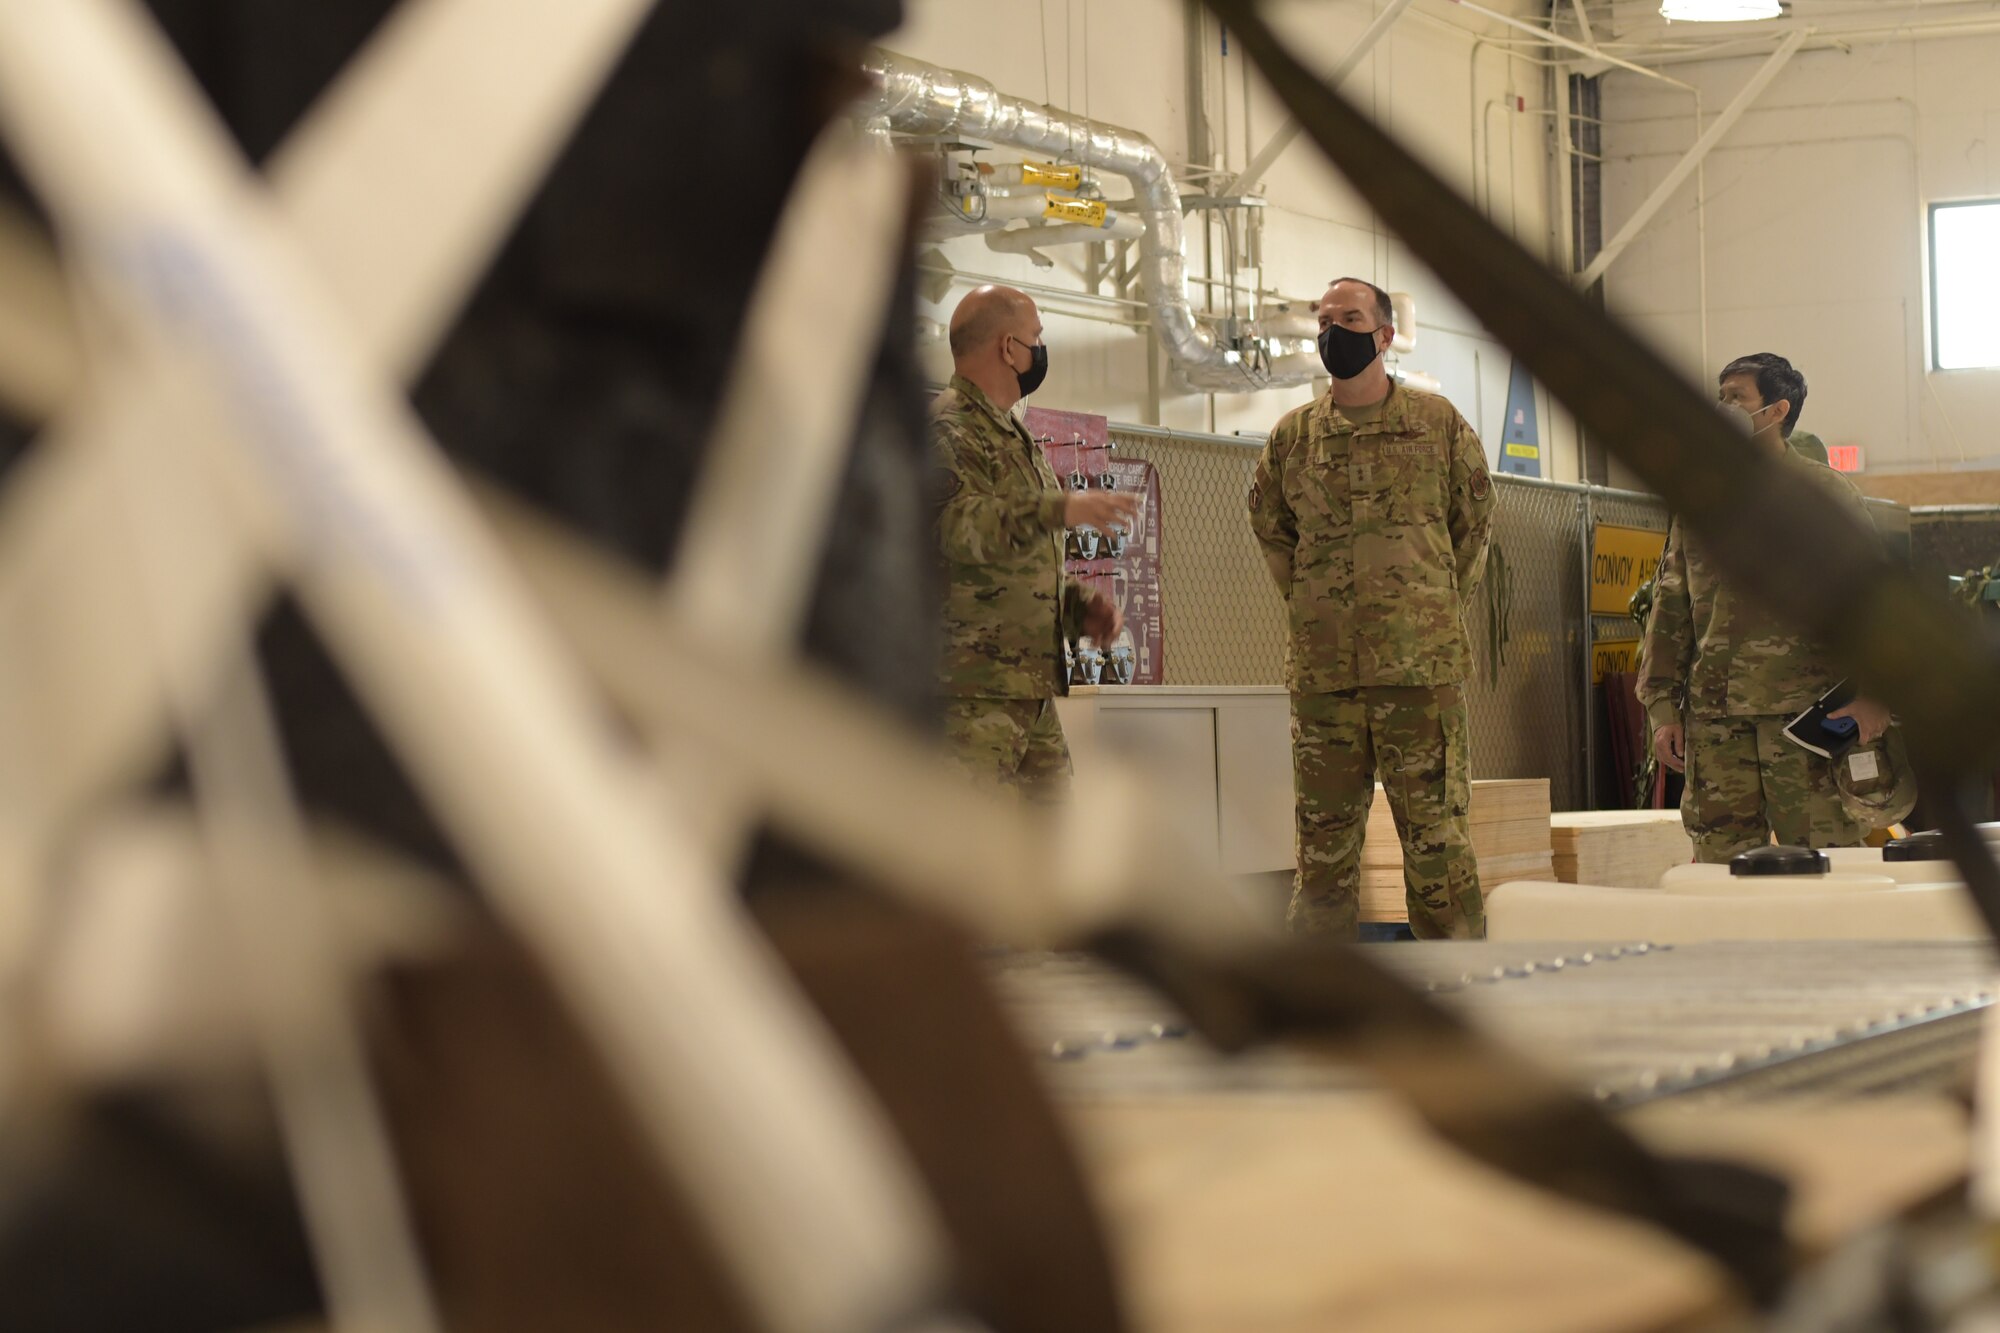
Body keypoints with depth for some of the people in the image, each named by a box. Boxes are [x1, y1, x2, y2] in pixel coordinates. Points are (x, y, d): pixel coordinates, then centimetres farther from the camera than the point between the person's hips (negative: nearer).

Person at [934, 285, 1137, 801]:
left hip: (1032, 691, 10)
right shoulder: (949, 426, -8)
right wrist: (1061, 508, -34)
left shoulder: (1013, 436, 24)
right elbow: (959, 525, -27)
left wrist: (1080, 607, 14)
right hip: (971, 696, -10)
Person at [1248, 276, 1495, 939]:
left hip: (1420, 660, -2)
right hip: (1322, 666, 3)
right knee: (1324, 835, 6)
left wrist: (1435, 601, 9)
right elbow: (1269, 524, 23)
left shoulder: (1437, 422, 4)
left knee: (1436, 830, -3)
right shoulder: (1293, 434, 9)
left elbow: (1474, 519, 13)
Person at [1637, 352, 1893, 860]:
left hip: (1807, 709, -4)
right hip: (1713, 717, 4)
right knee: (1720, 867, 2)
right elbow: (1670, 605, 17)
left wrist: (1870, 691, -10)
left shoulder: (1824, 490, 5)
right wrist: (1662, 705, 10)